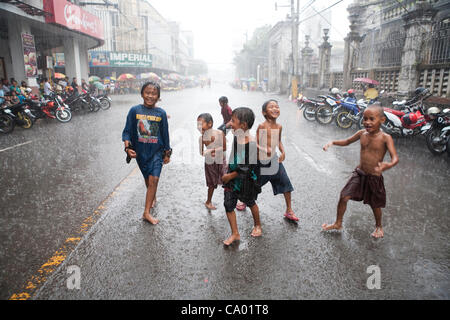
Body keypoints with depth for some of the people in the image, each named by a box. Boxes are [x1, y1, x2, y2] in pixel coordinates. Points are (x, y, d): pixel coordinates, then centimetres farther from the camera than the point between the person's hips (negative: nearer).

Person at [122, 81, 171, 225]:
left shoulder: (161, 113, -3)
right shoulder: (135, 110, -4)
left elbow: (165, 134, 4)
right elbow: (127, 131, -2)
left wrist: (167, 153, 9)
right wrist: (128, 147, -17)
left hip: (157, 151, -1)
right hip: (140, 151, 1)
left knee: (154, 179, -12)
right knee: (148, 179, 17)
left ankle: (147, 212, -6)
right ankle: (152, 198, 45)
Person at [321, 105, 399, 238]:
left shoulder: (385, 138, -17)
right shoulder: (362, 133, -3)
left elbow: (395, 157, -24)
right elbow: (347, 141, 15)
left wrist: (388, 165, -47)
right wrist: (332, 142, -3)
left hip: (374, 177, -3)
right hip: (359, 174, 4)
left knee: (375, 205, 14)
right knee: (343, 197, -2)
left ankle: (378, 226, 43)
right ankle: (338, 223, 20)